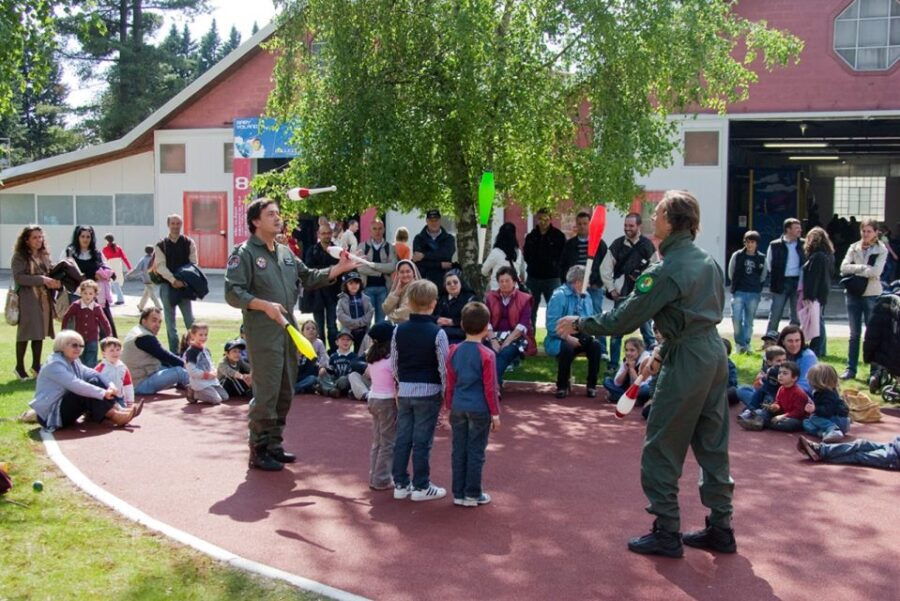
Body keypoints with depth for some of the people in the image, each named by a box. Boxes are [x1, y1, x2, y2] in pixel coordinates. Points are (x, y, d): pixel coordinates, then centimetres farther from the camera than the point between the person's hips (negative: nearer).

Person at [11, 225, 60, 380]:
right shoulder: (19, 256, -6)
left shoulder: (44, 255, 14)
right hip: (27, 299, -6)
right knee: (25, 333, -1)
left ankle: (36, 365, 20)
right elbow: (18, 277, -16)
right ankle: (20, 367, 11)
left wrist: (54, 282, -2)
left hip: (44, 299, 6)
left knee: (40, 332, 9)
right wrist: (41, 280, -20)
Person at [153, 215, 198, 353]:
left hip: (185, 286, 0)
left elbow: (193, 264, 0)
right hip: (167, 286, 1)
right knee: (170, 321, 6)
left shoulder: (189, 243, 5)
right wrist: (173, 280, -19)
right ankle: (174, 351, 12)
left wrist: (185, 281, -15)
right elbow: (160, 265, -6)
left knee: (190, 320, -1)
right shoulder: (161, 245, 4)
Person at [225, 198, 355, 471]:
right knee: (266, 394, -6)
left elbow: (308, 278, 20)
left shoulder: (285, 252, 16)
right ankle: (259, 451, 6)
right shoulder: (244, 253, -7)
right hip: (263, 334, -8)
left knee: (285, 392, 13)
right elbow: (232, 293, -14)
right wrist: (265, 305, -24)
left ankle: (275, 444, 25)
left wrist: (339, 269, 11)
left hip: (288, 330, 8)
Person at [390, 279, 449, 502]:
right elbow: (443, 367, -10)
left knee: (402, 438, 10)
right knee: (423, 440, 2)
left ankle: (400, 484, 18)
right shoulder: (437, 333, -13)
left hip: (404, 391, 4)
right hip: (428, 392, -4)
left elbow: (393, 364, 6)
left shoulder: (399, 331, 0)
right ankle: (421, 486, 9)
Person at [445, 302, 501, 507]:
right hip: (479, 410, -4)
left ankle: (458, 493, 18)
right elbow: (490, 388, -10)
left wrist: (449, 407, 16)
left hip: (458, 408, 4)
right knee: (476, 452, 5)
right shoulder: (486, 355, -13)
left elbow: (450, 383, 6)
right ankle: (473, 494, 12)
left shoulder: (454, 351, 0)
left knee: (458, 451, 10)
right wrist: (495, 414, -1)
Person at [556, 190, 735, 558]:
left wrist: (580, 324, -2)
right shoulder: (707, 261, 10)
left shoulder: (666, 271, -17)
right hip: (714, 354, 9)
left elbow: (625, 319, -16)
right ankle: (720, 529, 22)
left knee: (661, 449, 2)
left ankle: (667, 534, 8)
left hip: (687, 362, -9)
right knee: (712, 446, 14)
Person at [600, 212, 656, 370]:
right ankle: (613, 364, 15)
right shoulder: (617, 244, -2)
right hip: (622, 296, 1)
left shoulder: (647, 245, -2)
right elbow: (605, 268, 3)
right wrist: (611, 289, 0)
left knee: (647, 330, 3)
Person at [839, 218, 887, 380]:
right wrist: (863, 267, -16)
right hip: (853, 294, 3)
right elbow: (844, 267, -7)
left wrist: (855, 270, -10)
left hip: (872, 295, -3)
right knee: (854, 334, 9)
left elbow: (875, 271, -16)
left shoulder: (881, 250, -2)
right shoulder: (854, 248, 6)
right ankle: (851, 369, 13)